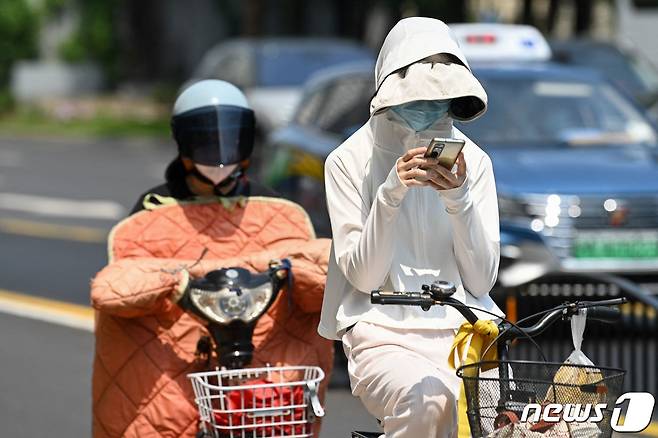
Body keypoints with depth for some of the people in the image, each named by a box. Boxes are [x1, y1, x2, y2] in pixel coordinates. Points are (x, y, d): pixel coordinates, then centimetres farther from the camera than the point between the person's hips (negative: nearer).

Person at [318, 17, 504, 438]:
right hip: (384, 331, -2)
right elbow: (362, 276, -5)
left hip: (463, 328, 3)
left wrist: (459, 198, -11)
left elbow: (482, 281, 3)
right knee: (428, 399, -35)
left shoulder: (473, 161, 9)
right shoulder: (350, 161, 2)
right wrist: (390, 195, -18)